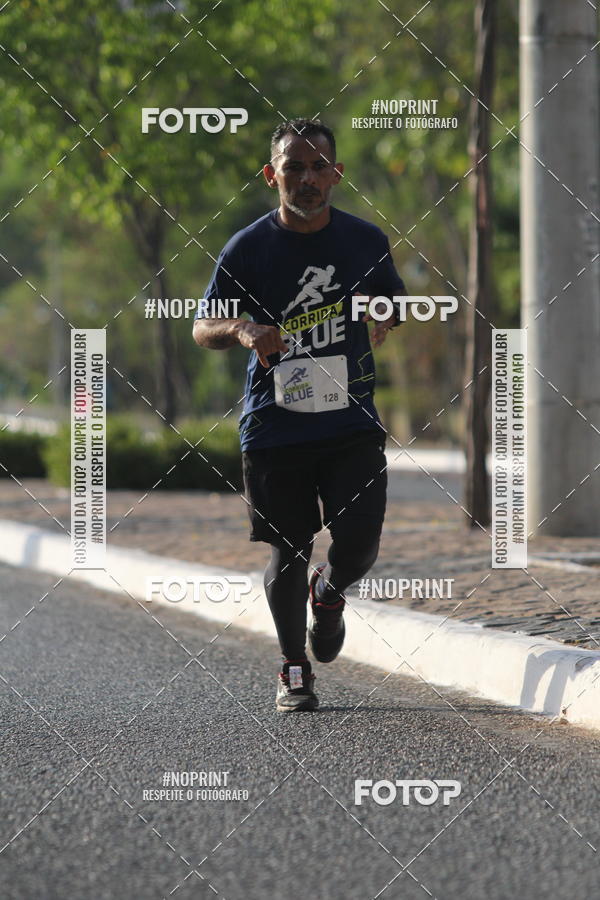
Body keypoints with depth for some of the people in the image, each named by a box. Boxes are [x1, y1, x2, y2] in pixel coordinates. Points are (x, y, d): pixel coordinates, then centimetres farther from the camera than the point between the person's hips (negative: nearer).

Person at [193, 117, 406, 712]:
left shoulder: (365, 242, 2)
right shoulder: (247, 249, -4)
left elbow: (391, 303, 20)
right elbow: (202, 327, 0)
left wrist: (381, 320, -4)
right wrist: (243, 332, -22)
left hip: (352, 423, 1)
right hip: (274, 425, -1)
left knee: (358, 548, -7)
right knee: (288, 551, 2)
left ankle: (328, 594, 29)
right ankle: (293, 671, 21)